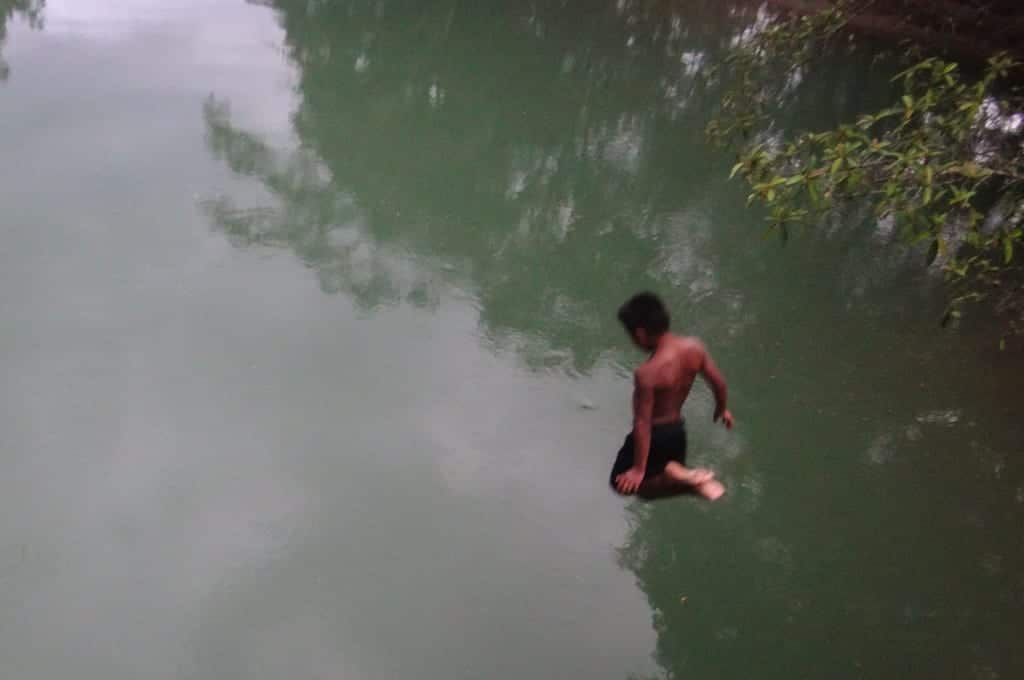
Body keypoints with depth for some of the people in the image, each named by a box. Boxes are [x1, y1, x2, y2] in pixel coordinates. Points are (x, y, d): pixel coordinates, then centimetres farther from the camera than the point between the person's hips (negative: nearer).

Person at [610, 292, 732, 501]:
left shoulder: (647, 373, -32)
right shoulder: (694, 347, -14)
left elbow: (642, 424, -26)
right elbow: (719, 383, 0)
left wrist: (639, 469, -17)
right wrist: (722, 409, 21)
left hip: (655, 435, -6)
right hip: (677, 429, 7)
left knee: (622, 482, 14)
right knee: (673, 467, 33)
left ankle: (672, 475, -9)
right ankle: (688, 478, 0)